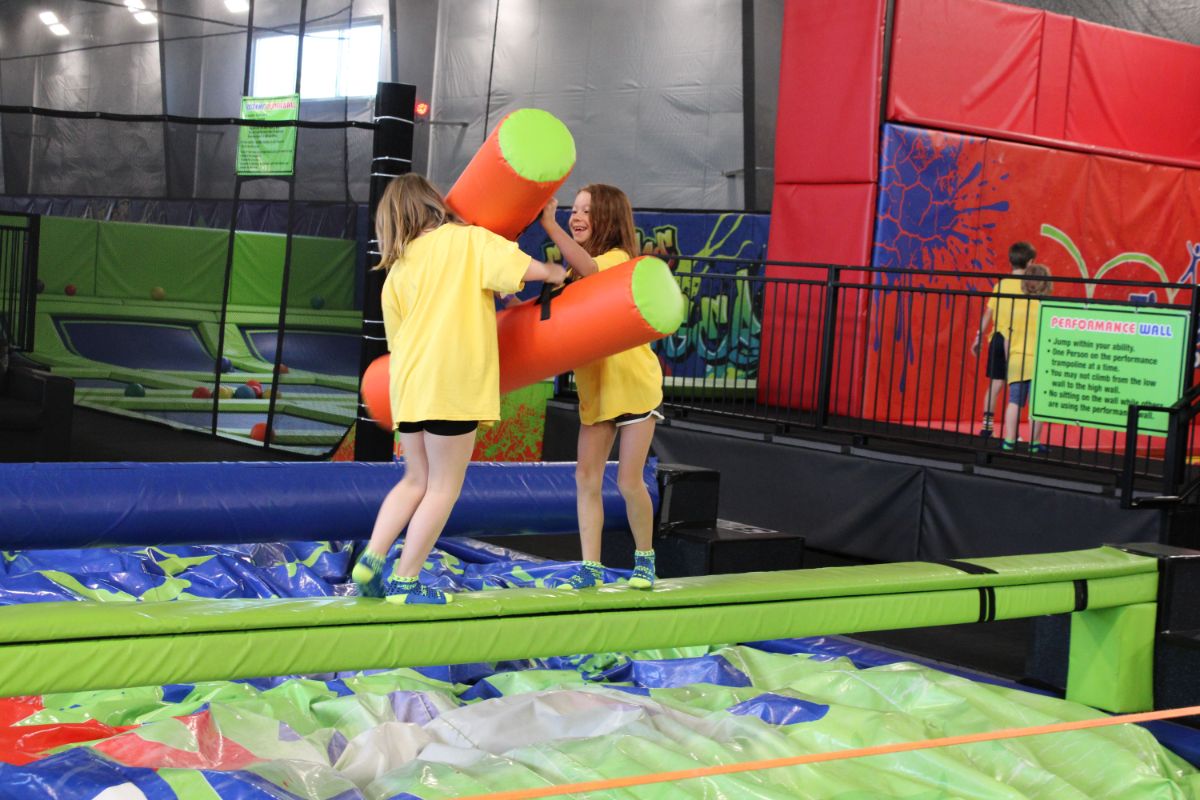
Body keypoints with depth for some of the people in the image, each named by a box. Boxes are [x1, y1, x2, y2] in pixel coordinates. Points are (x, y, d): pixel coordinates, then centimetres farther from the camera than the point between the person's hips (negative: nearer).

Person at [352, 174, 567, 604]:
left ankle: (370, 561, 8)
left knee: (416, 480, 19)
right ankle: (405, 582, 1)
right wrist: (555, 273, 10)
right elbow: (530, 269, -11)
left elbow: (396, 339, 17)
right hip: (452, 383, -6)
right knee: (444, 487, 2)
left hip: (409, 384, 6)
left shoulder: (397, 270, 13)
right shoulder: (469, 240, 0)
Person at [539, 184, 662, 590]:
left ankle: (644, 557, 19)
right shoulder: (575, 272, 10)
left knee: (628, 480, -3)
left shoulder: (619, 258, -14)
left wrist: (549, 224, -41)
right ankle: (590, 568, 6)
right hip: (595, 388, 6)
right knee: (586, 477, -1)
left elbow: (589, 268, -37)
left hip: (634, 384, -6)